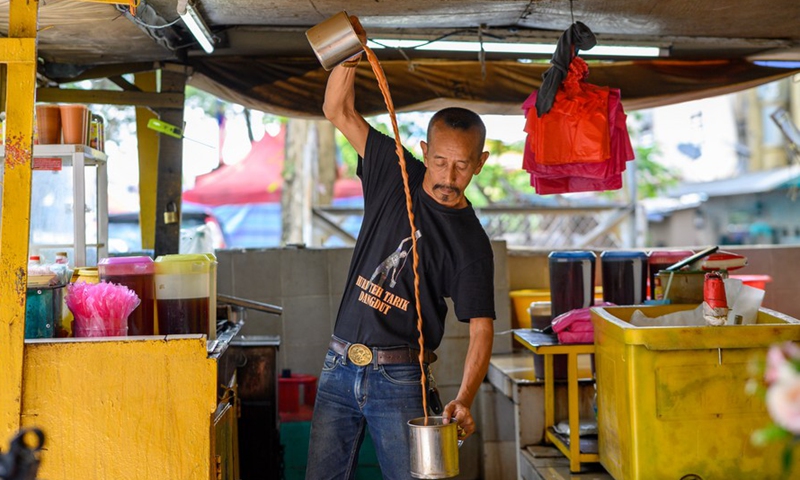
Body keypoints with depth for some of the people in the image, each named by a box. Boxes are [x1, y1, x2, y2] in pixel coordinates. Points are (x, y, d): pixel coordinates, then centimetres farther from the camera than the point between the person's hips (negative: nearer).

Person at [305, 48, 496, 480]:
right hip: (339, 367, 4)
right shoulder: (395, 176, 3)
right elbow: (338, 110, 4)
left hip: (399, 379, -3)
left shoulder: (471, 243, -8)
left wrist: (464, 400, -28)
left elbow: (481, 329, -13)